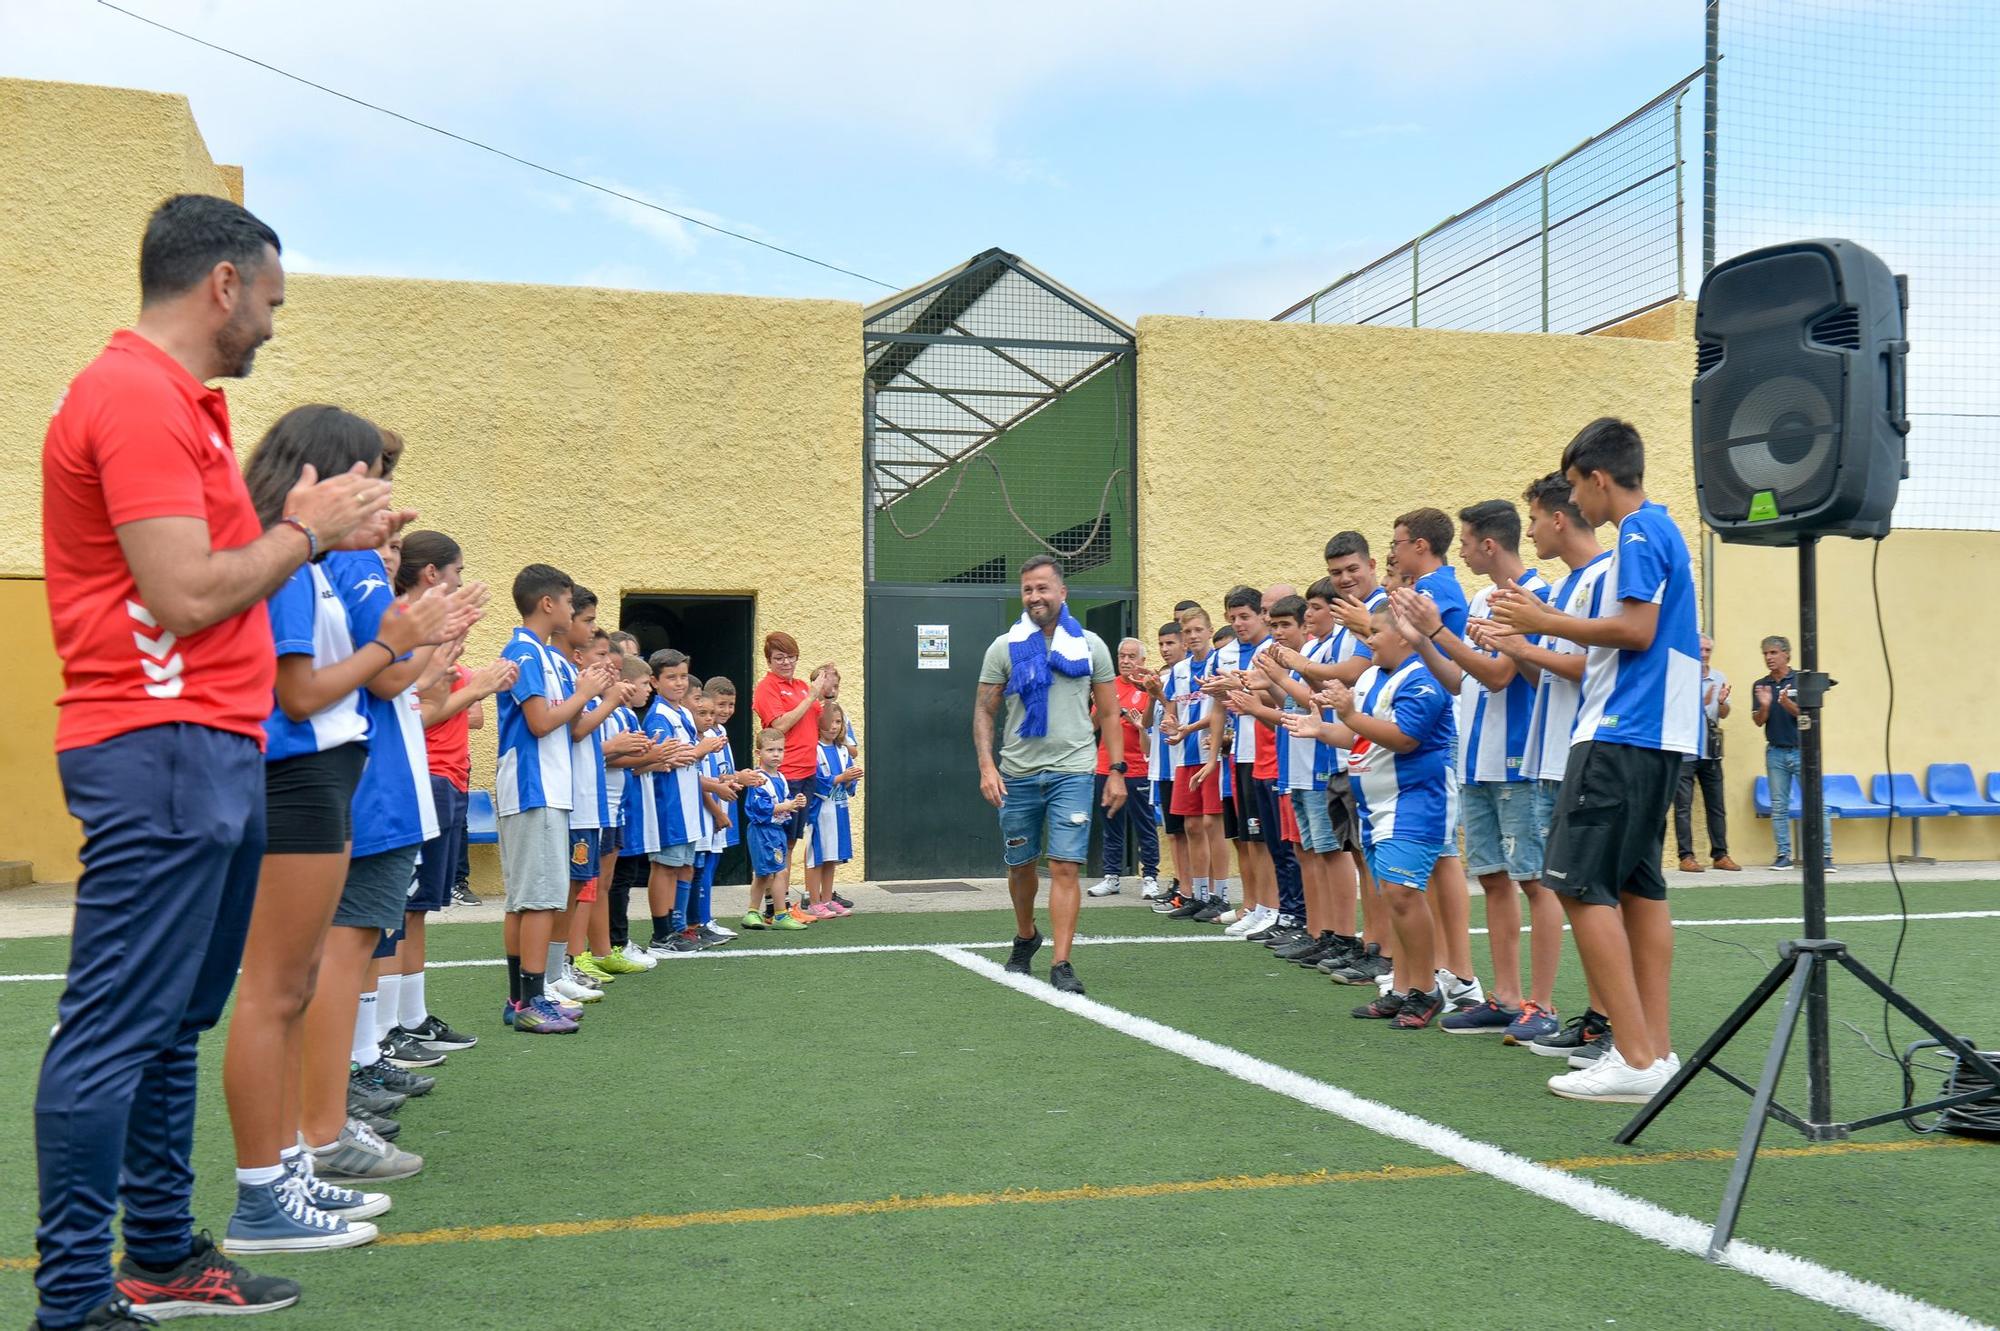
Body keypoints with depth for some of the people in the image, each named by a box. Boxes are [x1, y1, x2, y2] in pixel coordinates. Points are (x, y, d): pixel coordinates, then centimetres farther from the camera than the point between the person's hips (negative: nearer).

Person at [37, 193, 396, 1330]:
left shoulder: (178, 402, 20)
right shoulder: (137, 398, -12)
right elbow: (185, 596, -19)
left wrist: (304, 528, 11)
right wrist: (304, 531, -7)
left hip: (216, 750, 10)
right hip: (163, 746, -10)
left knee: (174, 1025, 15)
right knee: (117, 1030, -5)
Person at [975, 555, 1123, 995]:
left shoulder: (1090, 645, 4)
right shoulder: (1004, 648, 3)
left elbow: (1109, 714, 8)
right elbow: (984, 712, 4)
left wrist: (1117, 771, 1)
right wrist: (986, 767, -8)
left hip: (1072, 772, -1)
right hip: (1017, 773, 2)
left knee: (1065, 868, -9)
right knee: (1020, 865, 13)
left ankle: (1061, 964, -6)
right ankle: (1025, 937, 38)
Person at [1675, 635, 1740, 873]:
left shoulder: (1719, 678, 9)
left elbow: (1724, 714, 5)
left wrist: (1722, 702, -16)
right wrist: (1702, 703, -22)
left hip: (1711, 751, 5)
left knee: (1716, 805, 8)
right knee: (1683, 806, -3)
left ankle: (1720, 855, 13)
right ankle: (1686, 856, -1)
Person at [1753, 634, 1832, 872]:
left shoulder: (1802, 680, -1)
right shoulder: (1760, 686, 8)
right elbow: (1758, 721, 3)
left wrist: (1787, 703, -26)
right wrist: (1764, 706, -18)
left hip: (1802, 750, -3)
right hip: (1775, 752, 3)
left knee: (1817, 804, -7)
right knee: (1779, 807, 4)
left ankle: (1826, 855, -7)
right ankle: (1783, 855, 9)